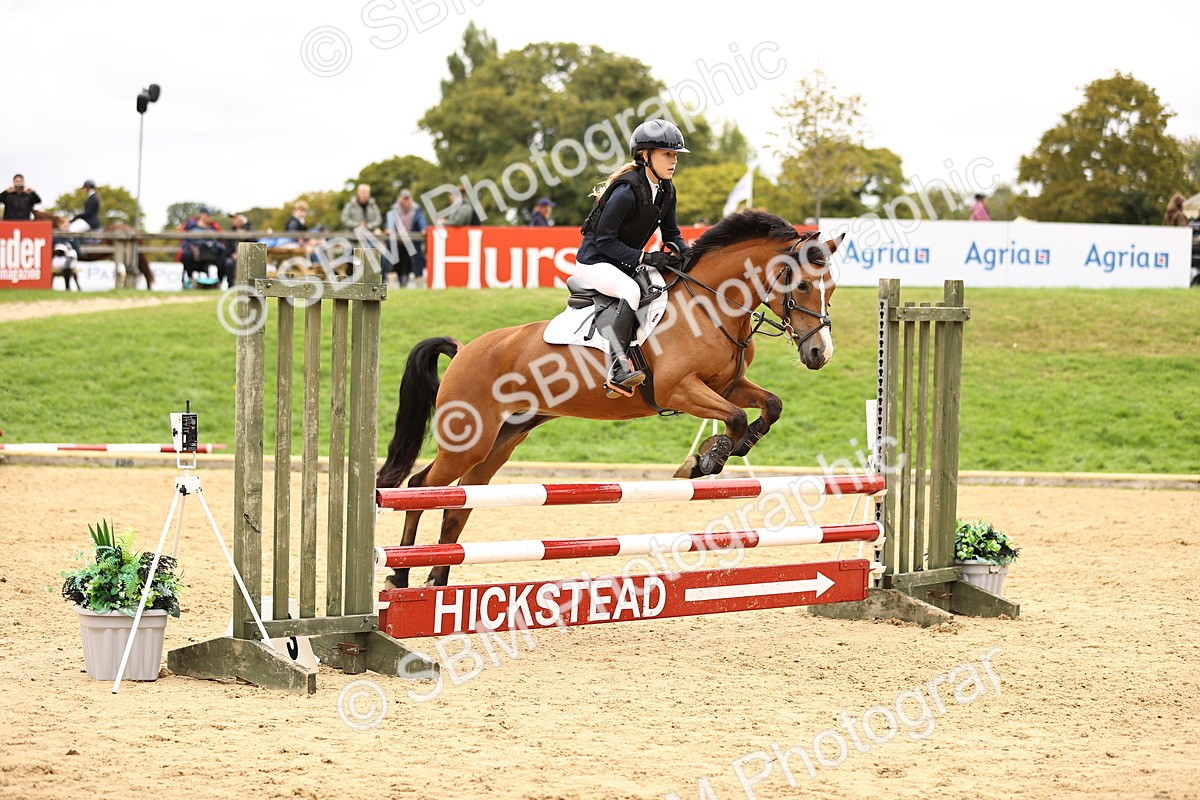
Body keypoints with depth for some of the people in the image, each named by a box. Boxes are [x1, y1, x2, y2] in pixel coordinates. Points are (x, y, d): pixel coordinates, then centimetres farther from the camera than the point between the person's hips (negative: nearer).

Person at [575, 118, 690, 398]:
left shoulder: (666, 191, 1)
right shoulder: (626, 192, -25)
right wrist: (644, 258, -28)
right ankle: (617, 369, -45)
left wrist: (683, 253, -11)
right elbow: (604, 240, -23)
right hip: (595, 262, -9)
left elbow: (671, 233, 11)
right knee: (631, 290, -37)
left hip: (626, 263, 9)